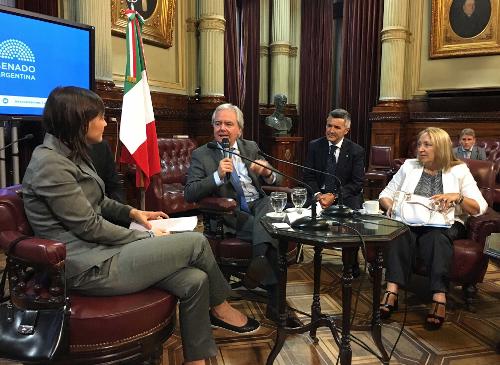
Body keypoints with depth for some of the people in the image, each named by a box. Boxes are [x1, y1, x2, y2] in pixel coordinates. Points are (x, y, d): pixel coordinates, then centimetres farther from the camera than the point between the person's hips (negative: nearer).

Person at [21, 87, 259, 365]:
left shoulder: (70, 154, 15)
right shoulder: (50, 163, -16)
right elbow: (89, 226, -18)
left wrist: (132, 212, 9)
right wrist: (146, 237, -9)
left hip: (101, 249, 9)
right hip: (91, 267, -9)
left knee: (194, 281, -7)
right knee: (196, 242, -12)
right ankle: (219, 308, 14)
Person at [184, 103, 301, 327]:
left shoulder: (251, 147, 16)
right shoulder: (201, 155, 4)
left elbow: (276, 181, 16)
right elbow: (189, 194, -6)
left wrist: (267, 173, -9)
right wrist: (218, 176, -21)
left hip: (260, 204, 4)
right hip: (231, 215, -4)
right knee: (273, 234, -28)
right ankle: (275, 303, -24)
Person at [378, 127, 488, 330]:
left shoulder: (459, 170, 9)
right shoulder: (409, 166, 16)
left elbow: (480, 207, 1)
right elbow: (385, 195, 14)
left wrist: (457, 197, -18)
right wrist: (391, 206, -9)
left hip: (446, 224, -1)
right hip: (411, 221, 2)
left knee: (435, 235, -38)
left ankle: (439, 298, -45)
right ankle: (392, 291, -43)